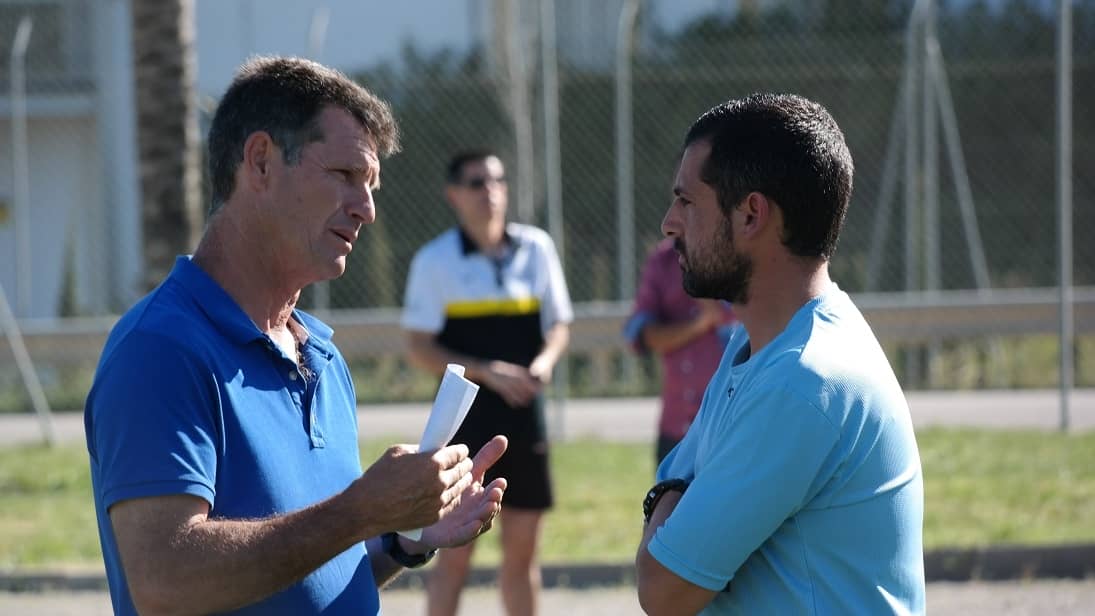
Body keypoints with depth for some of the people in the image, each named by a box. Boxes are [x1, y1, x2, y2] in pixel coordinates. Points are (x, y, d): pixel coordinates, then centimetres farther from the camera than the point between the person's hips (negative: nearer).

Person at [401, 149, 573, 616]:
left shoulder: (536, 248, 6)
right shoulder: (435, 260, -5)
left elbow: (559, 324, 14)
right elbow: (419, 349, -7)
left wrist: (546, 360, -8)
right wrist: (486, 372, -18)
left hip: (524, 417, 4)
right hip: (466, 419, -4)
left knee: (523, 546, 10)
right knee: (455, 551, -3)